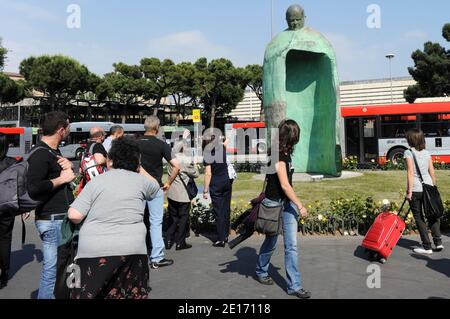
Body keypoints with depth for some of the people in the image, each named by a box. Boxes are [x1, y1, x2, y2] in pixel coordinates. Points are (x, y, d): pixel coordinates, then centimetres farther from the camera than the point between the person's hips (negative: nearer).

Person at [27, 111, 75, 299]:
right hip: (52, 221, -10)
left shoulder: (54, 152, 17)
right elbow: (33, 189, -26)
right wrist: (61, 178, -15)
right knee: (53, 269, -4)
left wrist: (68, 168, 2)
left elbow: (67, 179, 23)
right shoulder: (40, 154, -14)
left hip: (63, 219, 10)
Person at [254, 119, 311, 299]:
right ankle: (261, 272, 38)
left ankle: (294, 286, 9)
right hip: (274, 203, -7)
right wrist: (300, 206, -19)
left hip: (288, 203, 7)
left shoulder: (286, 153, 8)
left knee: (291, 246, 4)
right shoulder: (277, 155, -20)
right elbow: (285, 185, -23)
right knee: (271, 242, 13)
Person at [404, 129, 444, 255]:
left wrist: (409, 191, -13)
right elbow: (432, 173, 8)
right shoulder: (427, 153, 9)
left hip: (416, 189, -5)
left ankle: (427, 247, 6)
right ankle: (438, 242, 10)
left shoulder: (409, 152, -7)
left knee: (419, 217, 4)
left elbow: (410, 173, -13)